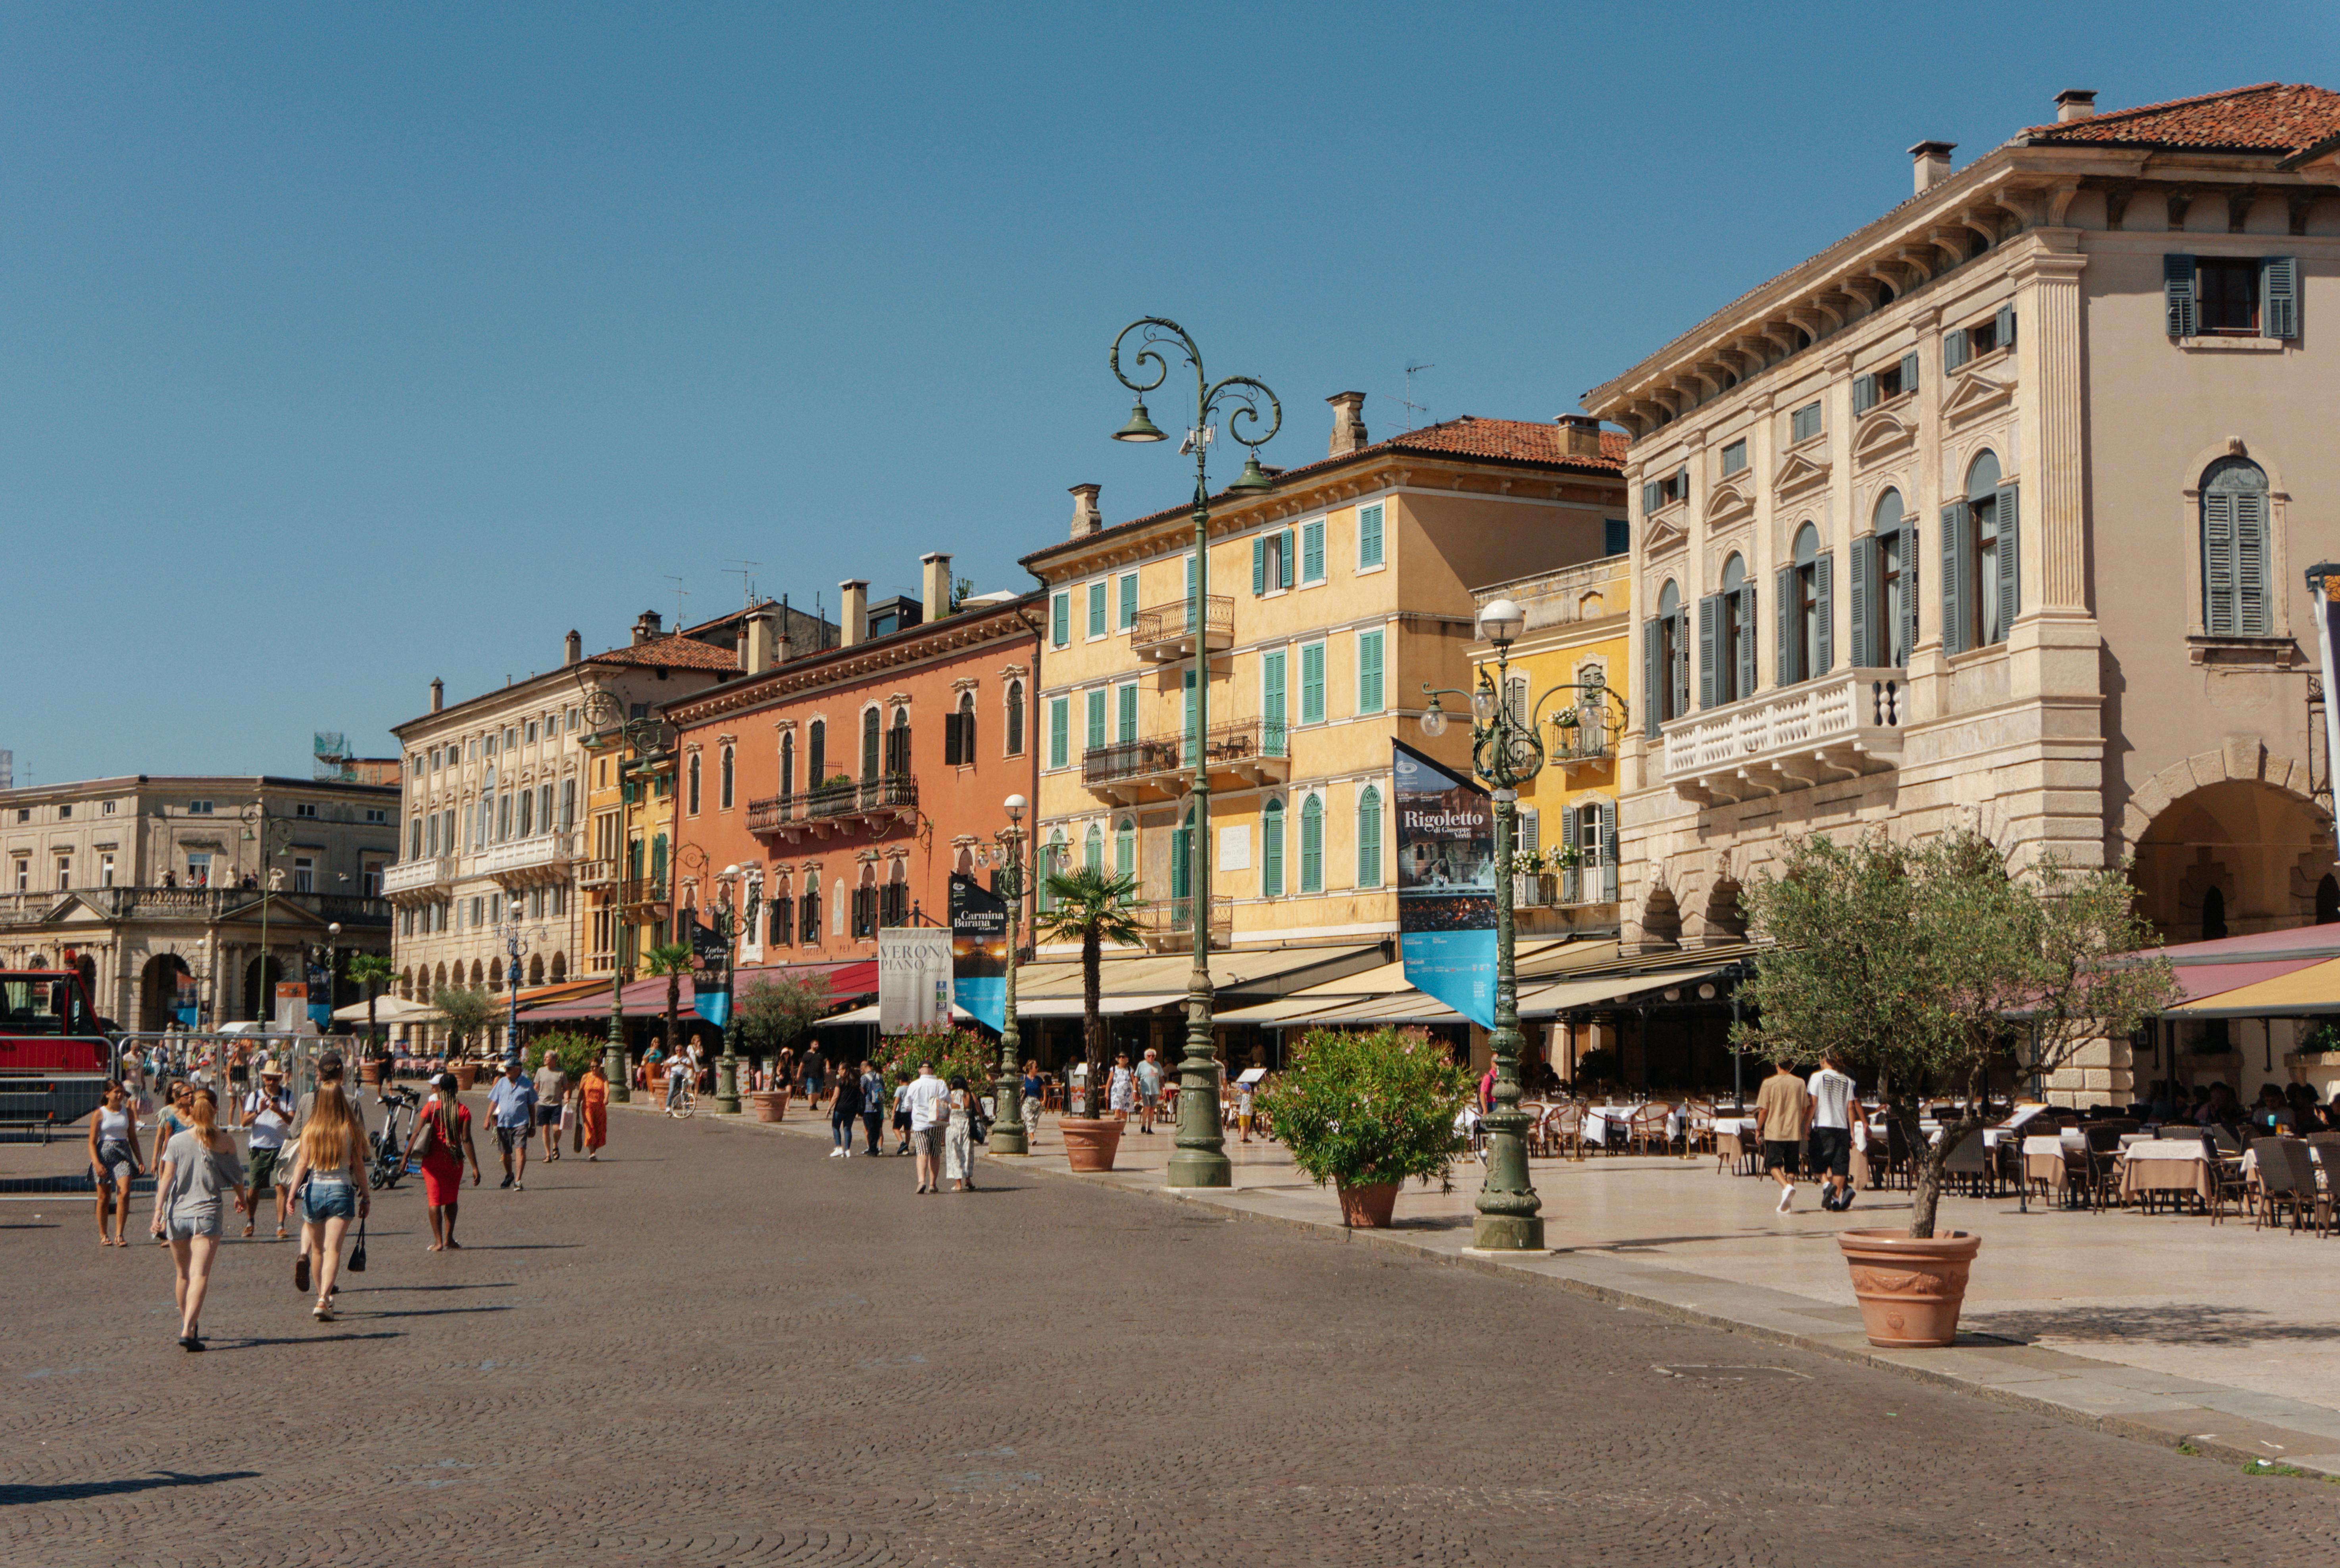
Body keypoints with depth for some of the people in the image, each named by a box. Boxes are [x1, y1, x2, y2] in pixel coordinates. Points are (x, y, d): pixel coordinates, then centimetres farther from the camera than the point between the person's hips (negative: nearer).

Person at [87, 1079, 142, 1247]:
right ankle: (104, 1235, 17)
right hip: (104, 1153, -2)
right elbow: (92, 1142, -4)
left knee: (124, 1193, -14)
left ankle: (119, 1234, -11)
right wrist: (97, 1163, -17)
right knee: (104, 1197, 3)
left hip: (124, 1153, 2)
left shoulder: (128, 1112, 9)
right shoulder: (100, 1114, -2)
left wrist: (140, 1161, 12)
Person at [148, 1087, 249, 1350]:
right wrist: (243, 1199, 30)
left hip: (178, 1212, 2)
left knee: (183, 1274, 19)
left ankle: (187, 1325, 33)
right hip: (208, 1213, -2)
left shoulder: (176, 1141, 1)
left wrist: (159, 1210, -10)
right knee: (200, 1274, -9)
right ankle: (189, 1330, -23)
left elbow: (166, 1177, -7)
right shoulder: (226, 1143, 0)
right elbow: (237, 1177, 11)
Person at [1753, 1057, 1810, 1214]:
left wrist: (1758, 1128, 7)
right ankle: (1788, 1204, 6)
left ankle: (1786, 1187, -25)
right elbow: (1805, 1109, 11)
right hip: (1795, 1132, 3)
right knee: (1791, 1167, 9)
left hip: (1774, 1132, -3)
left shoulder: (1769, 1083, -5)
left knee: (1773, 1164, 2)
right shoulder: (1800, 1083, 5)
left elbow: (1764, 1110, -6)